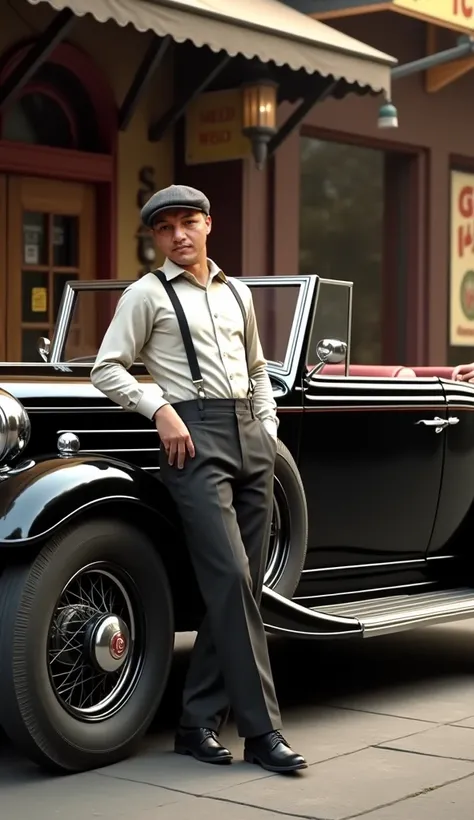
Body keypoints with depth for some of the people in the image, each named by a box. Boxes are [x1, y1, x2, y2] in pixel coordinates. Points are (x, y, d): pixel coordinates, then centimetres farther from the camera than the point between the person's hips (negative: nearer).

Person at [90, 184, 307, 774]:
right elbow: (106, 370, 0)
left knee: (239, 585, 2)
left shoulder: (238, 293, 20)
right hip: (193, 436, -6)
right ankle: (262, 730, -10)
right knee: (231, 580, -14)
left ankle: (197, 722, 11)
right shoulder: (146, 294, 4)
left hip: (250, 436, 6)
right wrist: (161, 409, -12)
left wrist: (268, 427, 15)